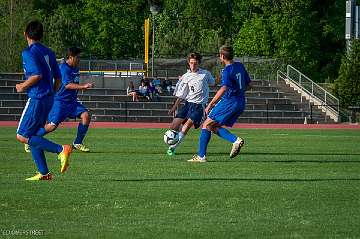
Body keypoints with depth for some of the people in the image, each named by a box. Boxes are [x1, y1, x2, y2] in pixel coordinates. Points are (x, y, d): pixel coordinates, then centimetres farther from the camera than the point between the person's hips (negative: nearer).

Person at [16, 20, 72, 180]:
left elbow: (37, 75, -23)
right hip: (49, 98, 9)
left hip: (36, 99, -9)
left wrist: (23, 87, -9)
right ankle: (43, 172, 9)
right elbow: (58, 78, 15)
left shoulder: (28, 53, -11)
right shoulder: (48, 52, 13)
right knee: (32, 135, 15)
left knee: (22, 136, -6)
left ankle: (61, 150, -16)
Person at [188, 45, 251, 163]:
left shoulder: (227, 70, -14)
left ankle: (201, 156, -5)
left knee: (206, 125, -1)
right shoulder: (240, 66, 12)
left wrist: (210, 104, -23)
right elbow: (248, 84, 20)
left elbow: (224, 89, -26)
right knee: (214, 127, 14)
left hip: (229, 101, -8)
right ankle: (236, 140, -7)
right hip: (241, 103, 8)